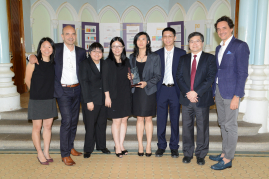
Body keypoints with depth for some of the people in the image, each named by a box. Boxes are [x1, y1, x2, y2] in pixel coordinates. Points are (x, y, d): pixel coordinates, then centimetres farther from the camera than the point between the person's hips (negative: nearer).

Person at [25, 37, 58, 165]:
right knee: (37, 127, 5)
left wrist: (48, 91, 9)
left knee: (48, 126, 10)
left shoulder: (53, 63, 2)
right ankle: (40, 154, 21)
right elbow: (27, 80, 0)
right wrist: (37, 92, 10)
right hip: (36, 101, -4)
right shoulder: (33, 63, -10)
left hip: (50, 100, 4)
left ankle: (46, 153, 25)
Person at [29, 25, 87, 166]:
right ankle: (65, 154, 4)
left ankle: (70, 147, 30)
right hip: (62, 90, -4)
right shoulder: (56, 48, -3)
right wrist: (32, 57, -14)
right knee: (66, 120, -9)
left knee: (74, 120, 12)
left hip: (76, 90, 4)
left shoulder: (81, 52, 5)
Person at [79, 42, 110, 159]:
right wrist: (88, 101, -14)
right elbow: (84, 83, -9)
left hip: (103, 99, 4)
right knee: (90, 124, 1)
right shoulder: (85, 64, -4)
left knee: (102, 123, 12)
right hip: (90, 100, -4)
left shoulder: (104, 64, 9)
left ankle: (101, 146, 28)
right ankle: (88, 149, 16)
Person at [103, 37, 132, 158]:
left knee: (124, 120, 8)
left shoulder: (126, 61, 9)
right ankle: (117, 147, 14)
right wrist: (107, 96, -10)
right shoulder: (107, 62, -3)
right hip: (114, 95, -4)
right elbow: (105, 80, -6)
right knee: (117, 121, 1)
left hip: (126, 95, 4)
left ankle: (121, 145, 21)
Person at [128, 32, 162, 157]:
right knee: (139, 119, 7)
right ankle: (140, 146, 17)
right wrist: (129, 77, -7)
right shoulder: (132, 57, 9)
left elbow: (158, 76, -3)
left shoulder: (154, 57, -1)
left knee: (148, 119, 5)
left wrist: (147, 83, -17)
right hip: (136, 91, 2)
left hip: (149, 91, -2)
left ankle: (148, 146, 17)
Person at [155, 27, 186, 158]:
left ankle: (174, 147, 20)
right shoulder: (157, 54, 8)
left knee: (175, 120, 7)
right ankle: (161, 146, 21)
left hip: (175, 90, -1)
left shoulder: (181, 53, 5)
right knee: (161, 120, 6)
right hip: (161, 89, 1)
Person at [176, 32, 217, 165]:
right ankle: (188, 153, 24)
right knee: (187, 127, 9)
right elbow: (179, 77, 4)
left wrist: (196, 92, -16)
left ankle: (201, 154, 22)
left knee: (202, 127, 6)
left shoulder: (209, 58, 2)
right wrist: (187, 93, -11)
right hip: (186, 98, 3)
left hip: (202, 99, -2)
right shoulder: (183, 59, 12)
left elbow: (211, 78, -8)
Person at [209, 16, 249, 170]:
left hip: (231, 92, -8)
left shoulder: (240, 46, -9)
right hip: (219, 91, 8)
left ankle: (228, 159, 12)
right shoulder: (219, 48, 15)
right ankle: (225, 153, 29)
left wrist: (236, 96, -18)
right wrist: (214, 91, 12)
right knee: (223, 123, 15)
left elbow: (243, 73, -13)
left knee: (230, 125, 0)